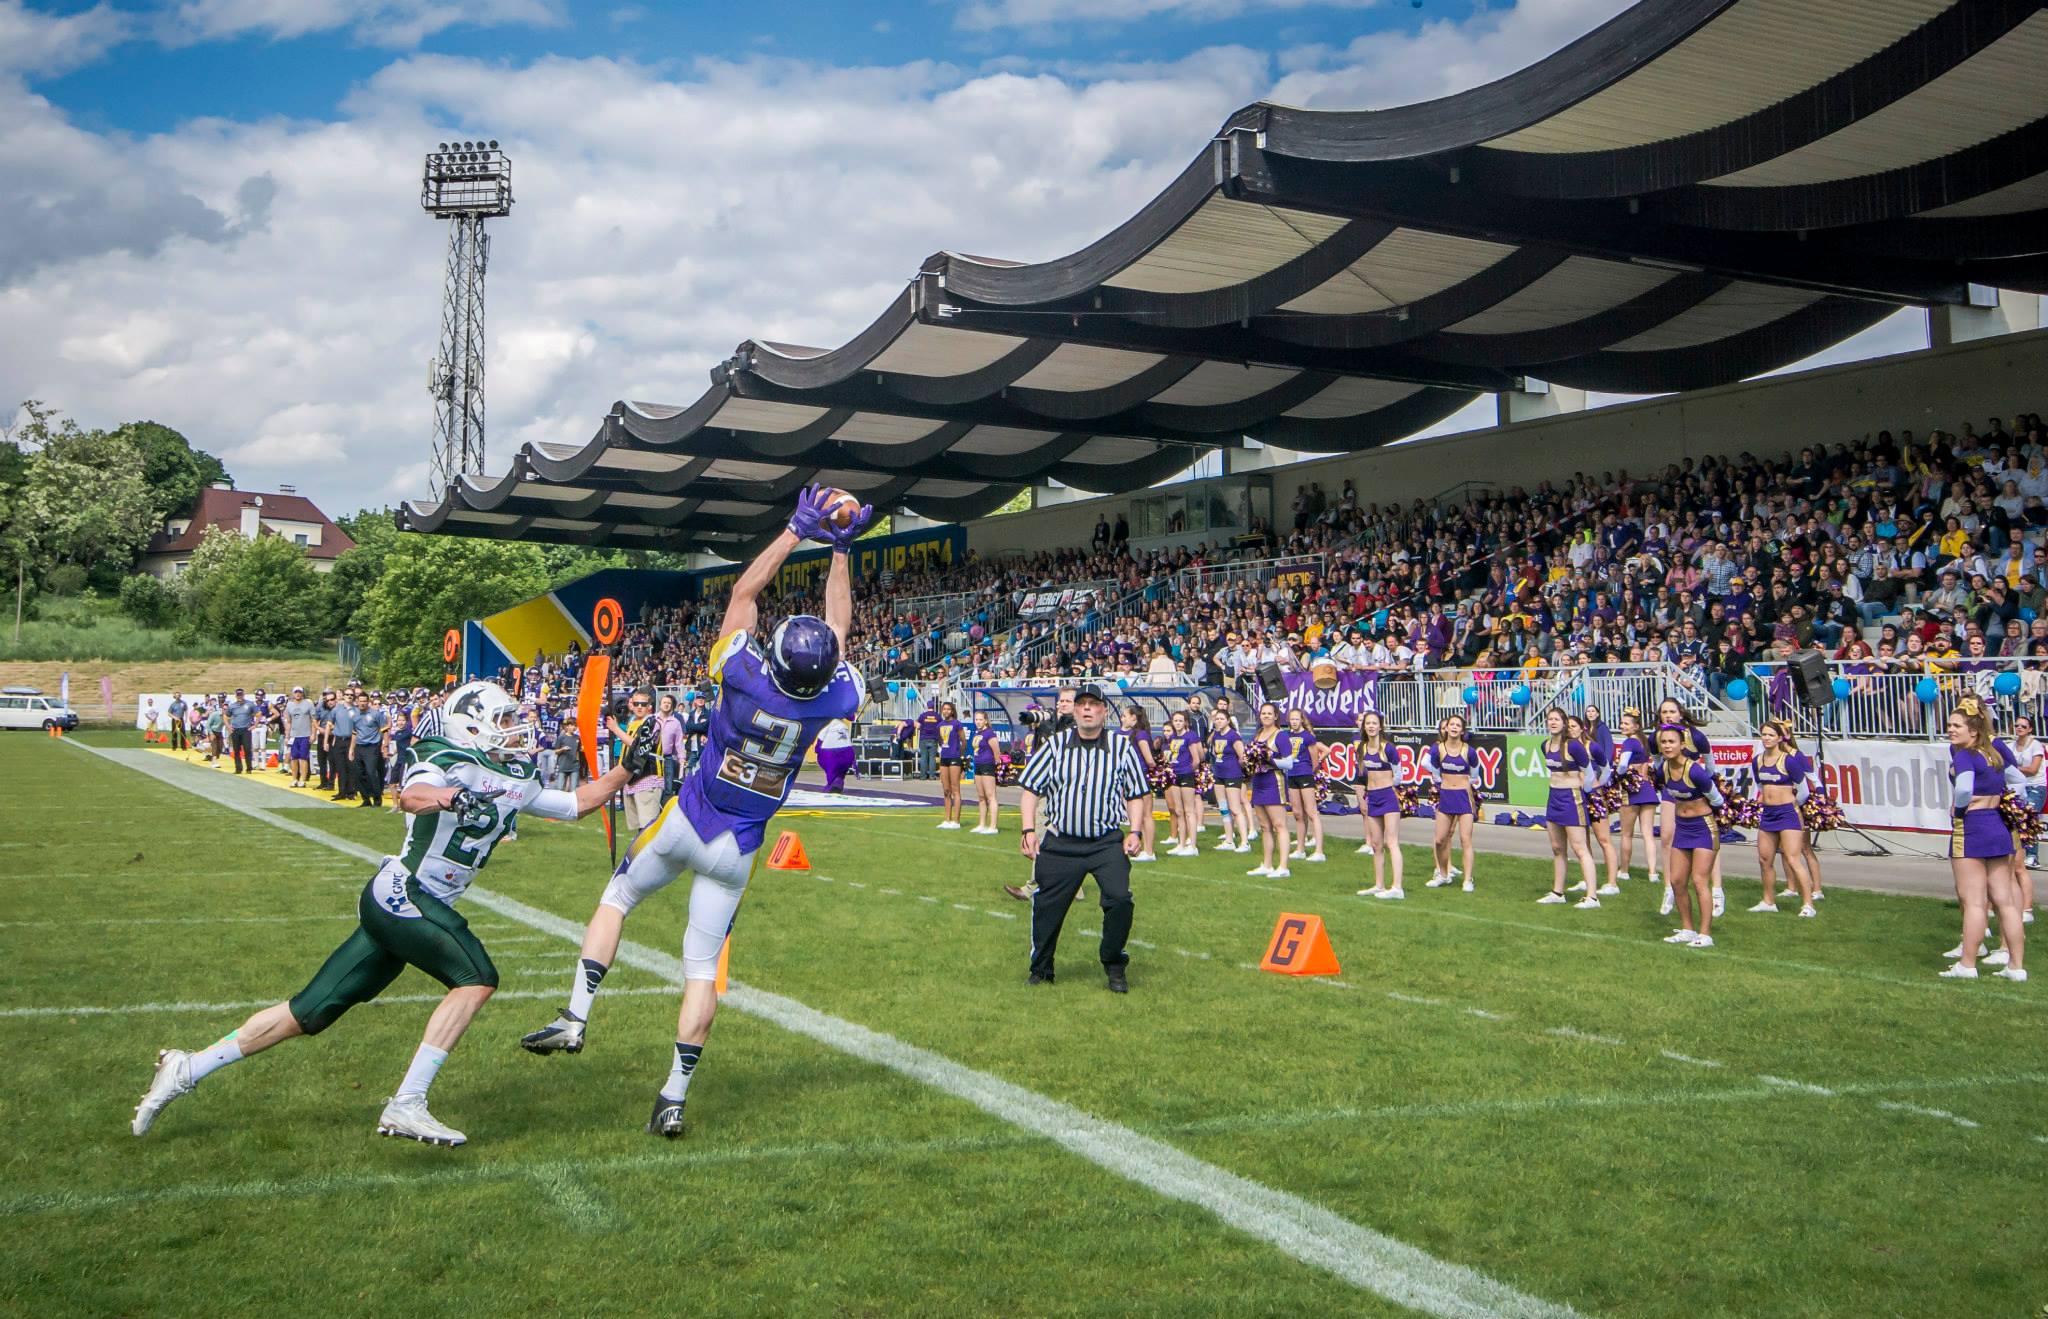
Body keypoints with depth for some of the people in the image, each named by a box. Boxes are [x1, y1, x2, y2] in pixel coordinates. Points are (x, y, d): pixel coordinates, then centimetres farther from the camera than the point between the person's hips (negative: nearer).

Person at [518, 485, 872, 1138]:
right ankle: (674, 1097, 8)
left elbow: (742, 593, -5)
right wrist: (839, 550, 7)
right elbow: (838, 627, 2)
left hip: (686, 822, -1)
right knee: (703, 967, 8)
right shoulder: (835, 700, -16)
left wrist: (798, 530, 1)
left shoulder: (744, 674, -21)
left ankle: (575, 1018, 15)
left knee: (616, 898, 23)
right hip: (737, 851, 1)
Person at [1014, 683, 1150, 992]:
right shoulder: (1055, 745, 6)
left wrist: (1135, 832, -2)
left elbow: (1137, 794, 10)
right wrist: (1028, 830, -3)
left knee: (1119, 898, -18)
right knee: (1047, 906, 3)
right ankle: (1041, 970, 23)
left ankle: (1114, 966, 3)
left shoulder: (1122, 746, 4)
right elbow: (1030, 789, 7)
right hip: (1060, 842, 1)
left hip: (1108, 842, -1)